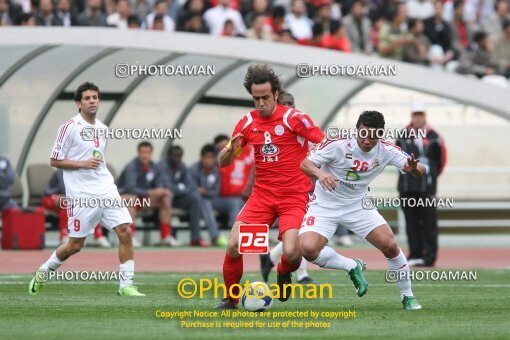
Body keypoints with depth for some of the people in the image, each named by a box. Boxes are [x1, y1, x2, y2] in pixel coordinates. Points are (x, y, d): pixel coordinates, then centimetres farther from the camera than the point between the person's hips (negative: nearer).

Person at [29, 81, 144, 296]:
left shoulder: (102, 129, 13)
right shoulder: (69, 127, -7)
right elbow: (54, 161, -6)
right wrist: (83, 164, -16)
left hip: (106, 190, 6)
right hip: (81, 195, -5)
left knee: (125, 232, -10)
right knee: (75, 245, 0)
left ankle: (126, 285, -5)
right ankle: (43, 272, 25)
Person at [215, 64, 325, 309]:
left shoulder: (294, 118, -8)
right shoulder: (248, 122, 4)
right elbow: (222, 162, 10)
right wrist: (232, 149, -12)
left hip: (294, 196, -3)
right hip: (261, 195, 3)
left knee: (291, 252, -21)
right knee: (234, 245, -14)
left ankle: (284, 273, 16)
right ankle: (230, 299, 7)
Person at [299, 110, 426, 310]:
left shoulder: (386, 151, -12)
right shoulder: (338, 145, -22)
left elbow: (421, 171, -14)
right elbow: (305, 164, -22)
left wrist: (414, 168, -40)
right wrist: (320, 173, -45)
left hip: (358, 206, 2)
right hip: (325, 206, -2)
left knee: (389, 245, -13)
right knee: (307, 249, -25)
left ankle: (407, 296, 9)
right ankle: (351, 267, 2)